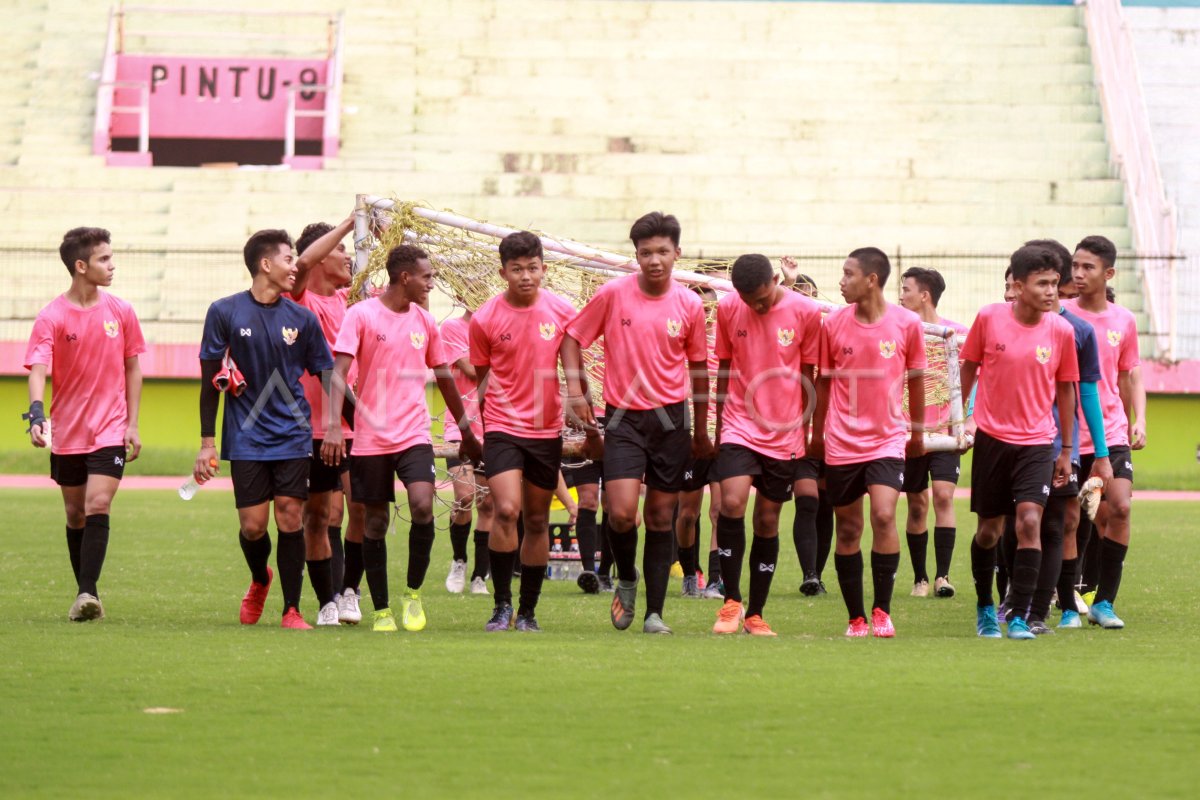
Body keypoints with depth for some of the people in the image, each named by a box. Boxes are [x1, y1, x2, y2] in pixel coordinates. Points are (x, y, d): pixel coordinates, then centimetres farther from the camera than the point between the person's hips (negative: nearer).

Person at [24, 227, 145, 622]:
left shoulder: (121, 312, 1)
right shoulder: (52, 317, -8)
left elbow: (132, 368, 9)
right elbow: (37, 370, -17)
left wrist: (132, 423, 4)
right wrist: (37, 415, -34)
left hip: (110, 429, 0)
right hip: (66, 432, 0)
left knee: (98, 505, -16)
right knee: (75, 514, 9)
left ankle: (88, 593, -18)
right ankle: (85, 595, 21)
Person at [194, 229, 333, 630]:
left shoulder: (302, 319, 3)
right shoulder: (224, 312, -2)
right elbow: (211, 380, 1)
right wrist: (207, 443, -2)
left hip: (293, 435, 1)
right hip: (246, 438, -1)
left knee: (290, 518, -6)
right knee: (252, 526, -1)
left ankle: (292, 610, 2)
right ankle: (259, 581, 31)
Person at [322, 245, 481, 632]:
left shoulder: (425, 322, 10)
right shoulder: (361, 315, -5)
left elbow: (444, 378, 21)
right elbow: (339, 371, -11)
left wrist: (467, 432, 26)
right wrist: (334, 425, -23)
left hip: (414, 435, 2)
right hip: (370, 437, -2)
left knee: (422, 505, -20)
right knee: (375, 522, 3)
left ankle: (414, 593, -1)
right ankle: (381, 610, 15)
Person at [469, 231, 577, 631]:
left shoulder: (562, 312, -1)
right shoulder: (485, 319, -6)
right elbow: (483, 376, 6)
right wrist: (482, 422, 6)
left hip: (547, 429, 2)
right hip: (503, 427, -2)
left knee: (537, 520, 8)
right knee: (506, 510, -19)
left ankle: (528, 610, 19)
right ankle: (502, 605, -8)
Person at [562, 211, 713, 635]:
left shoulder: (689, 305, 1)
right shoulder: (613, 294, -4)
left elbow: (699, 368, 12)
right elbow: (573, 337, 6)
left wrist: (701, 432, 16)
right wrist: (575, 388, -8)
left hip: (671, 418, 2)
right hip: (623, 417, -1)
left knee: (661, 516, 4)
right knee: (621, 513, -15)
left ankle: (655, 612, 10)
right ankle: (626, 580, 15)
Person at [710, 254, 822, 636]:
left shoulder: (806, 312, -6)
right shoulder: (728, 309, -2)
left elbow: (808, 375, 4)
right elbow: (724, 369, 9)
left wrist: (807, 432, 8)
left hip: (785, 433, 0)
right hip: (739, 428, 0)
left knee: (767, 521, 4)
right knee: (732, 503, -19)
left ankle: (755, 615, 15)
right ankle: (732, 601, -5)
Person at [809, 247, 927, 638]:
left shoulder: (907, 324, -5)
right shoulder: (833, 324, -2)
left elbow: (916, 381, 8)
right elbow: (823, 382, 9)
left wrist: (918, 433, 15)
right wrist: (816, 435, 13)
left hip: (888, 440, -2)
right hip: (841, 442, 2)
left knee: (884, 516, -19)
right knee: (848, 530, 4)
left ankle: (882, 610, -8)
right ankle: (856, 618, 14)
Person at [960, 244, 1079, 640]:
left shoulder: (1061, 330, -5)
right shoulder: (989, 317, -8)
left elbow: (1065, 389, 6)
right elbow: (969, 368, 6)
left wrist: (1066, 450, 8)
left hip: (1037, 443, 0)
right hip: (992, 438, 0)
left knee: (1029, 521, -16)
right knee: (989, 528, 9)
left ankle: (1019, 617, -12)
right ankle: (984, 607, 31)